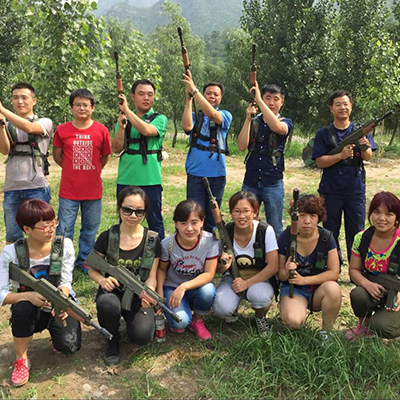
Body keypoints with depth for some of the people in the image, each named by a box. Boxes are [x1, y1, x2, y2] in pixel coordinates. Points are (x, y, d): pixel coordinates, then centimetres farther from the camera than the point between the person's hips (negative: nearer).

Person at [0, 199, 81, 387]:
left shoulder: (65, 245, -14)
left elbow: (65, 282, -10)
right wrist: (28, 295, -36)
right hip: (30, 310, -1)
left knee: (68, 345, -23)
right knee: (23, 307, -35)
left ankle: (54, 330, 16)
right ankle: (21, 359, -9)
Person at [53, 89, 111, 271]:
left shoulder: (101, 130, -3)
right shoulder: (62, 130, -2)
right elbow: (57, 156, 8)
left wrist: (92, 171, 6)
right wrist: (74, 169, 6)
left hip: (93, 190, 1)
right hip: (69, 190, -1)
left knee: (90, 228, 12)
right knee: (64, 230, 4)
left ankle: (83, 261, 28)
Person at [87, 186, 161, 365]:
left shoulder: (152, 240, -4)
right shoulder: (107, 237, -4)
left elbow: (151, 276, -2)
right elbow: (92, 268, 4)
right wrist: (102, 280, -20)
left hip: (138, 296, 0)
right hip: (113, 290, 0)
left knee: (142, 335, -26)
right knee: (107, 303, -37)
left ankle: (130, 319, 13)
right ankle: (113, 338, -3)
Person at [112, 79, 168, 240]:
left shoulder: (160, 119, 1)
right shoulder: (125, 119, 10)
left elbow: (147, 130, -21)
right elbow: (116, 148, 1)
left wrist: (127, 110, -21)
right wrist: (121, 127, -14)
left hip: (150, 180, -3)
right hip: (125, 179, 3)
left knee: (155, 222, 5)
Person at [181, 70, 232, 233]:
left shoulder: (225, 115, 8)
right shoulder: (195, 116, 11)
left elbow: (212, 115, -15)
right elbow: (187, 126, -12)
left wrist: (194, 90, -20)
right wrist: (188, 99, -12)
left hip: (216, 174, 0)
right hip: (195, 172, 0)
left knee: (212, 219, 9)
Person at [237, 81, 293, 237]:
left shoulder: (285, 122, 3)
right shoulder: (253, 122, 9)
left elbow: (277, 127, -23)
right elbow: (242, 146, -6)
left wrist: (259, 101, -24)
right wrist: (248, 118, -11)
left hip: (273, 183, -2)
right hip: (250, 182, 2)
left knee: (275, 229, 5)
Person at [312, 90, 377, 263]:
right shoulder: (324, 134, 2)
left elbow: (368, 157, -4)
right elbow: (320, 162, -6)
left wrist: (364, 146, -26)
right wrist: (341, 155, -22)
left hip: (355, 191, 1)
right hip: (331, 192, 0)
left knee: (356, 232, 5)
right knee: (331, 233, 9)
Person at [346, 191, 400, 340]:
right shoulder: (362, 238, -5)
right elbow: (354, 269, 0)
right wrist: (367, 284, -21)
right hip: (373, 291, 3)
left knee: (381, 326, -27)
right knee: (357, 294, -31)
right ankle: (364, 325, 3)